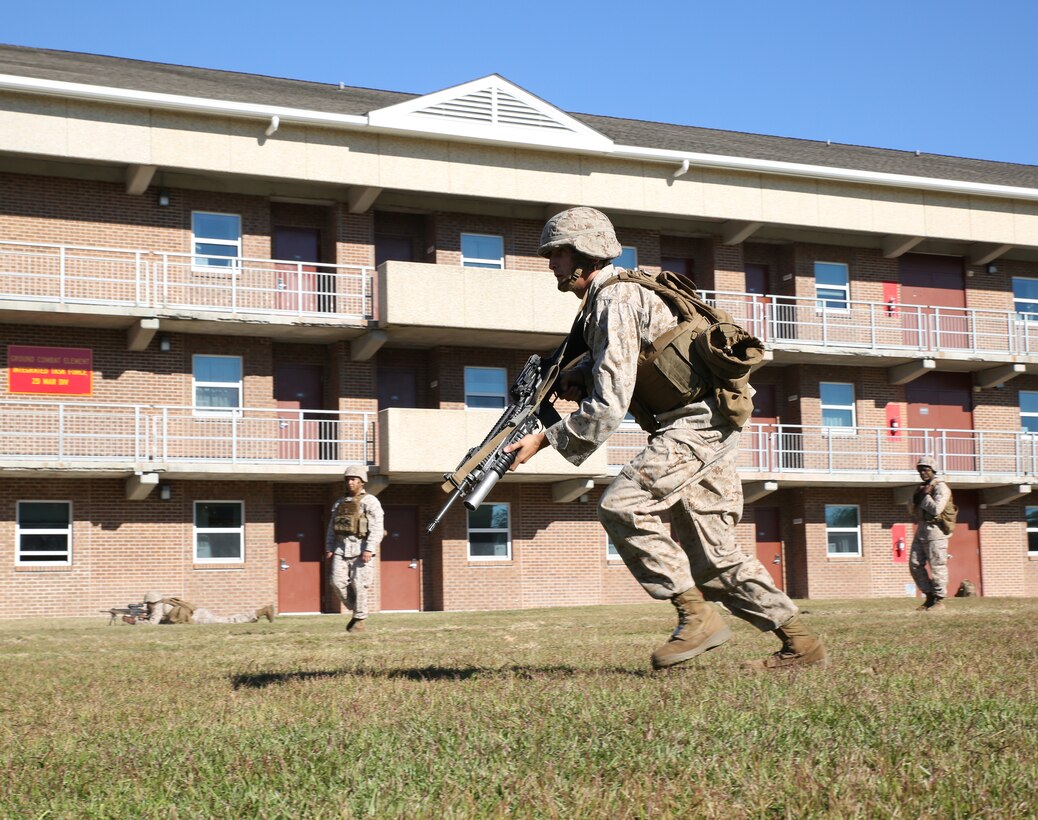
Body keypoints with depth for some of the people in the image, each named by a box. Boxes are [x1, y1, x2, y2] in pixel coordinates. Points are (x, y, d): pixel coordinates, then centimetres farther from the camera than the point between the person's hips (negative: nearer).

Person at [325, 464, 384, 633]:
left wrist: (369, 549, -20)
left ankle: (360, 619, 6)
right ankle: (355, 609, 12)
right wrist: (329, 548, 9)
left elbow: (377, 528, -11)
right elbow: (331, 528, 20)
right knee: (337, 581, -7)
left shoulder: (370, 502, -2)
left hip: (361, 548, -5)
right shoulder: (339, 503, 18)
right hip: (341, 548, 5)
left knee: (358, 584, -5)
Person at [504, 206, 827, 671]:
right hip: (703, 426, 10)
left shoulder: (615, 301, -16)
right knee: (711, 558, 8)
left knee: (621, 506, -21)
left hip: (698, 424, -10)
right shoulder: (597, 303, 15)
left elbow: (610, 406, -21)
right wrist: (573, 379, 7)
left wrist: (546, 439, -15)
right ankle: (801, 645, 13)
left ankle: (697, 617, -14)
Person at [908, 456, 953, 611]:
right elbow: (912, 510, 15)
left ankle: (939, 600, 0)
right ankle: (930, 596, 14)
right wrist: (915, 496, 0)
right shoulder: (921, 488, 18)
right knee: (915, 565, 6)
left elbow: (936, 509, -20)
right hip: (921, 529, 9)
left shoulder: (940, 487, -8)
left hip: (935, 530, -9)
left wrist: (925, 496, -9)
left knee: (937, 566, -6)